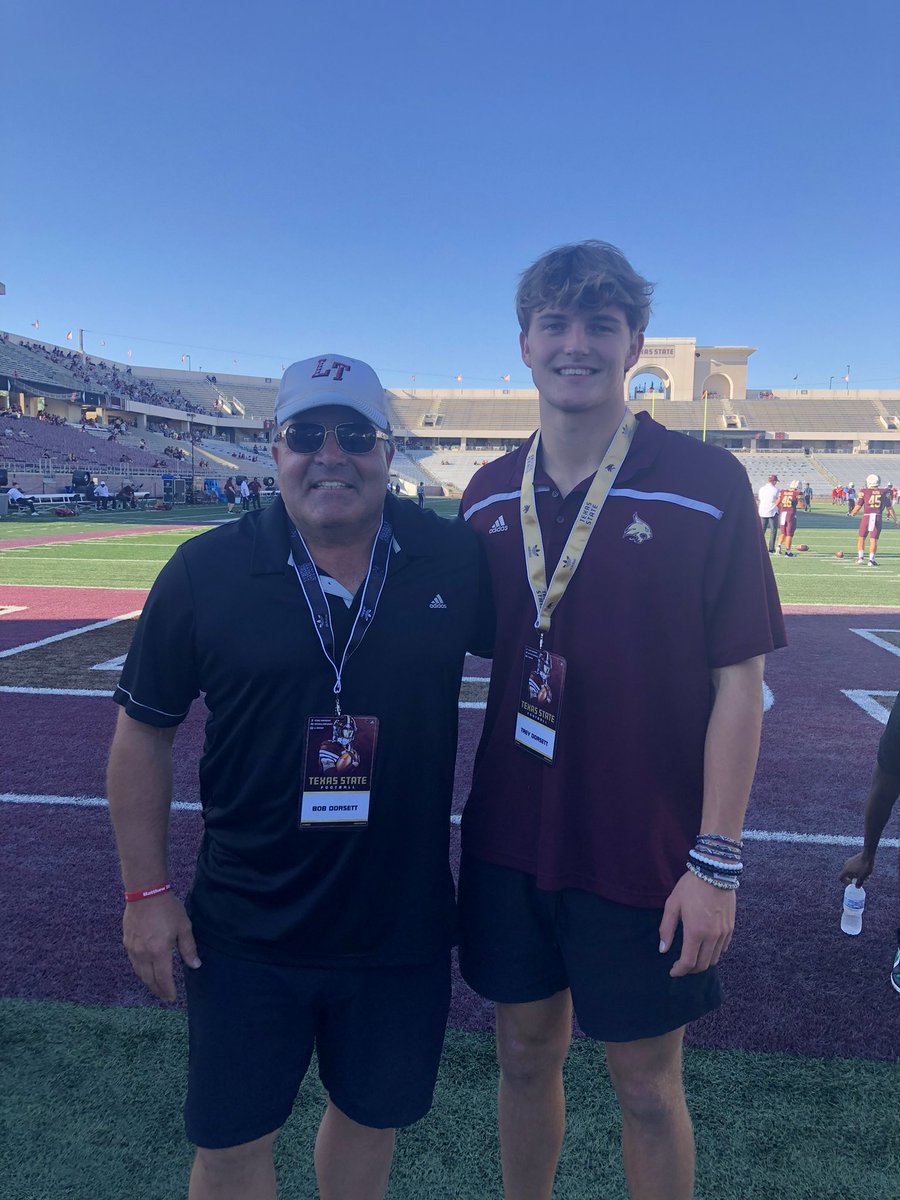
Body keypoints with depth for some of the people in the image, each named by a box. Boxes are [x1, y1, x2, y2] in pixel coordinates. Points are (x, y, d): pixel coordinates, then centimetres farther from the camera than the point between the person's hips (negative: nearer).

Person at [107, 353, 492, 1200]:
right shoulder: (204, 572, -9)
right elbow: (144, 728, -2)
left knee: (372, 1115, 22)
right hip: (246, 930, -1)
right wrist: (146, 890, -2)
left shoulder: (455, 560, -7)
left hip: (403, 924, 2)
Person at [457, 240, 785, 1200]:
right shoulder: (489, 497, 2)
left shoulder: (706, 485, -11)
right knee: (525, 1056, 20)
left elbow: (738, 684, -10)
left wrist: (716, 862, -12)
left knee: (646, 1085, 14)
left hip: (642, 855, -3)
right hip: (509, 841, 4)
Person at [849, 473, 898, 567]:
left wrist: (852, 513, 21)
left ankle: (861, 556, 6)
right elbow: (889, 507, 8)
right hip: (878, 517, 1)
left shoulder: (864, 491, 0)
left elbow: (858, 506, 1)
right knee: (873, 539, 5)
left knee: (861, 538, 13)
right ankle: (871, 559, 0)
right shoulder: (884, 492, 5)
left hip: (866, 516, -1)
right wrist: (894, 518, 20)